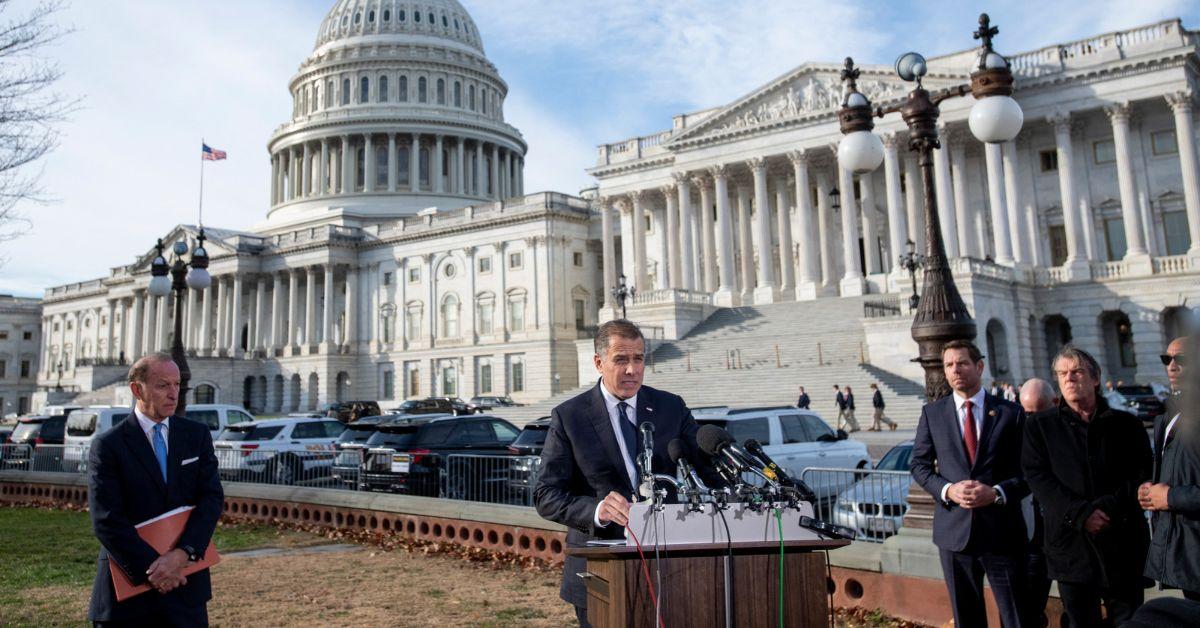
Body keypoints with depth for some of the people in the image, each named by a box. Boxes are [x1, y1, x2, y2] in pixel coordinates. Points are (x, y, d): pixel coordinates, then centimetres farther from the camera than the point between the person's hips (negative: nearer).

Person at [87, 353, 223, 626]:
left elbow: (212, 497, -3)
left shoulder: (197, 435, 5)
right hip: (127, 583, -2)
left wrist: (183, 553, -16)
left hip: (185, 582, 2)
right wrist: (151, 567, -16)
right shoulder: (108, 445, -5)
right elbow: (106, 520, -11)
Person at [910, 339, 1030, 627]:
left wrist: (997, 493, -15)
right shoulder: (932, 413, 6)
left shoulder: (1010, 412, 2)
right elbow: (920, 465, 7)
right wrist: (947, 490, -11)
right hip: (954, 530, 2)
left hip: (1002, 529, -1)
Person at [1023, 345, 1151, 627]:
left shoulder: (1126, 424, 7)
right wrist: (1080, 513, -16)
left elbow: (1143, 474, -1)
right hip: (1070, 544, 0)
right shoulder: (1040, 426, 4)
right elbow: (1037, 476, -5)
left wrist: (1108, 508, -15)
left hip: (1123, 543, 0)